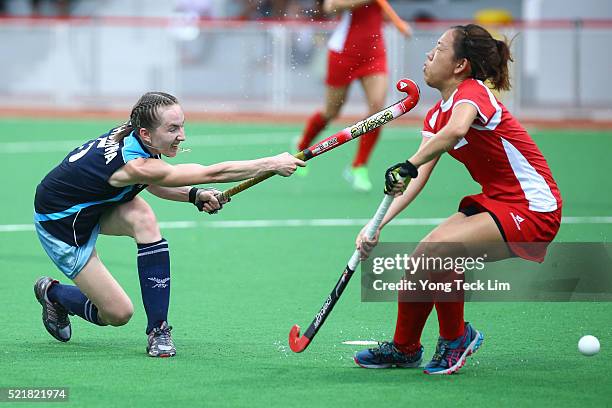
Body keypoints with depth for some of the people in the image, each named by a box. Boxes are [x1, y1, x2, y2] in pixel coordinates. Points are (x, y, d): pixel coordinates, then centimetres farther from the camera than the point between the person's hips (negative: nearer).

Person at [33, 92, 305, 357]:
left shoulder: (128, 134, -13)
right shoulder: (135, 164, -36)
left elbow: (151, 183, 8)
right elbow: (213, 173, -35)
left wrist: (194, 195, -9)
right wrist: (272, 164, -34)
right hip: (60, 223, -8)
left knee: (143, 218, -23)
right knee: (118, 314, -5)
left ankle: (158, 329, -15)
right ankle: (52, 294, 24)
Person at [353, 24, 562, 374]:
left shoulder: (472, 92, -18)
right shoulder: (437, 115, 9)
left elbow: (456, 130, -43)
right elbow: (418, 180, 0)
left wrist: (409, 165, -41)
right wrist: (378, 225, -11)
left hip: (532, 210, -9)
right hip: (494, 203, 9)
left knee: (438, 248, -24)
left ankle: (456, 338, -2)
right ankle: (404, 348, 22)